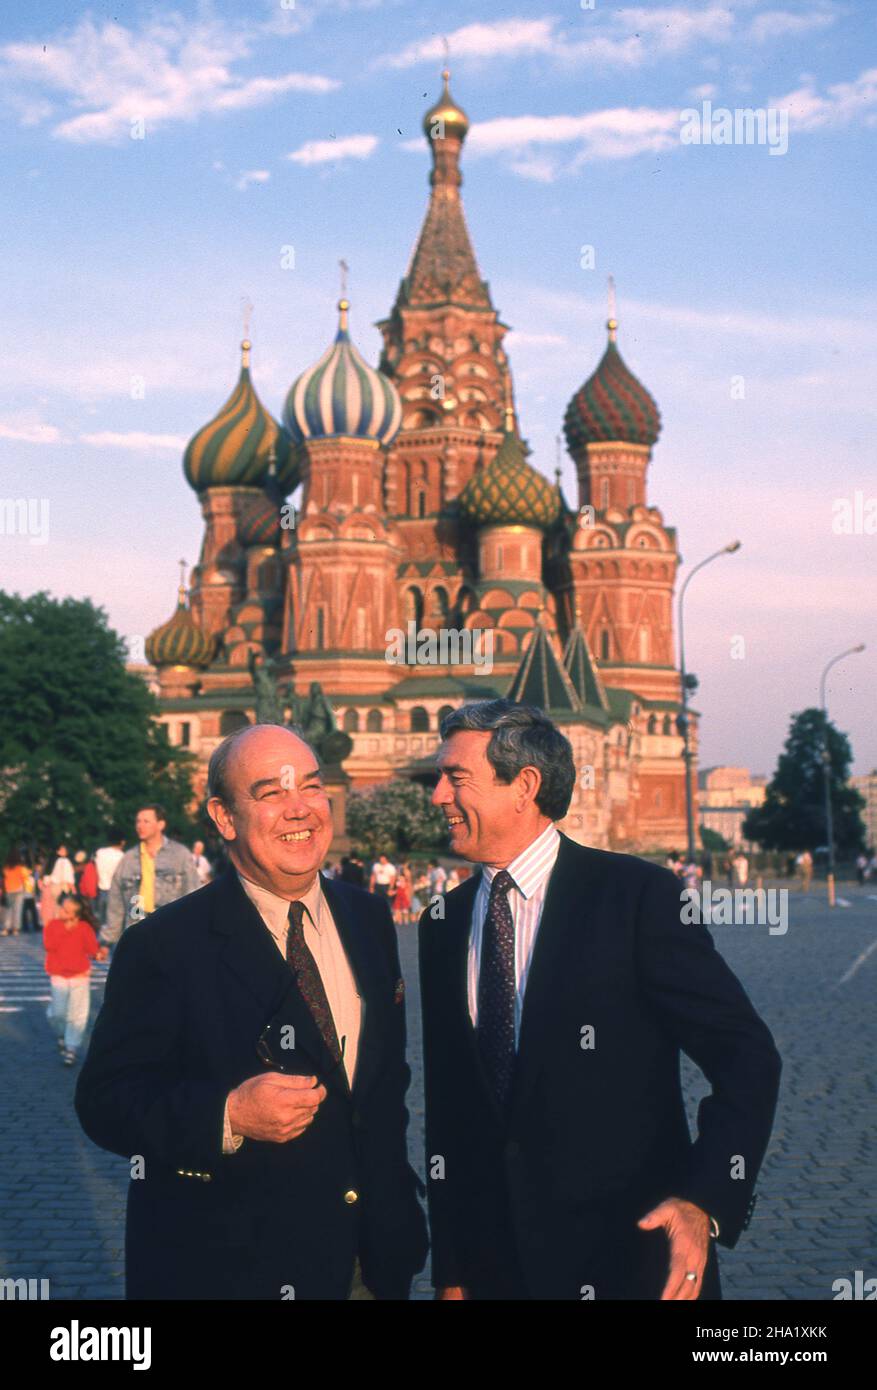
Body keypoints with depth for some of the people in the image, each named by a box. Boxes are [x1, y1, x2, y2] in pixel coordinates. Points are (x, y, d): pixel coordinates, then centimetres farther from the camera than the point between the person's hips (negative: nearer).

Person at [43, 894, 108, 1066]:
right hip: (59, 976, 1)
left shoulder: (85, 928, -6)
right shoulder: (52, 925, -3)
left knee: (77, 1014, -4)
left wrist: (99, 954, -28)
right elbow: (49, 945, -19)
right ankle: (61, 1035, 29)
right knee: (58, 1012, -3)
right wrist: (65, 930, -21)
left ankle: (71, 1049, 6)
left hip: (80, 976, -1)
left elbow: (92, 949, -6)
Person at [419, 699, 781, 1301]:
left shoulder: (640, 895, -10)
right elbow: (447, 1103, 9)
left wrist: (706, 1201, -23)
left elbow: (747, 1057, -11)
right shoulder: (444, 924, 6)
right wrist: (450, 1270, 9)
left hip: (630, 1256, -4)